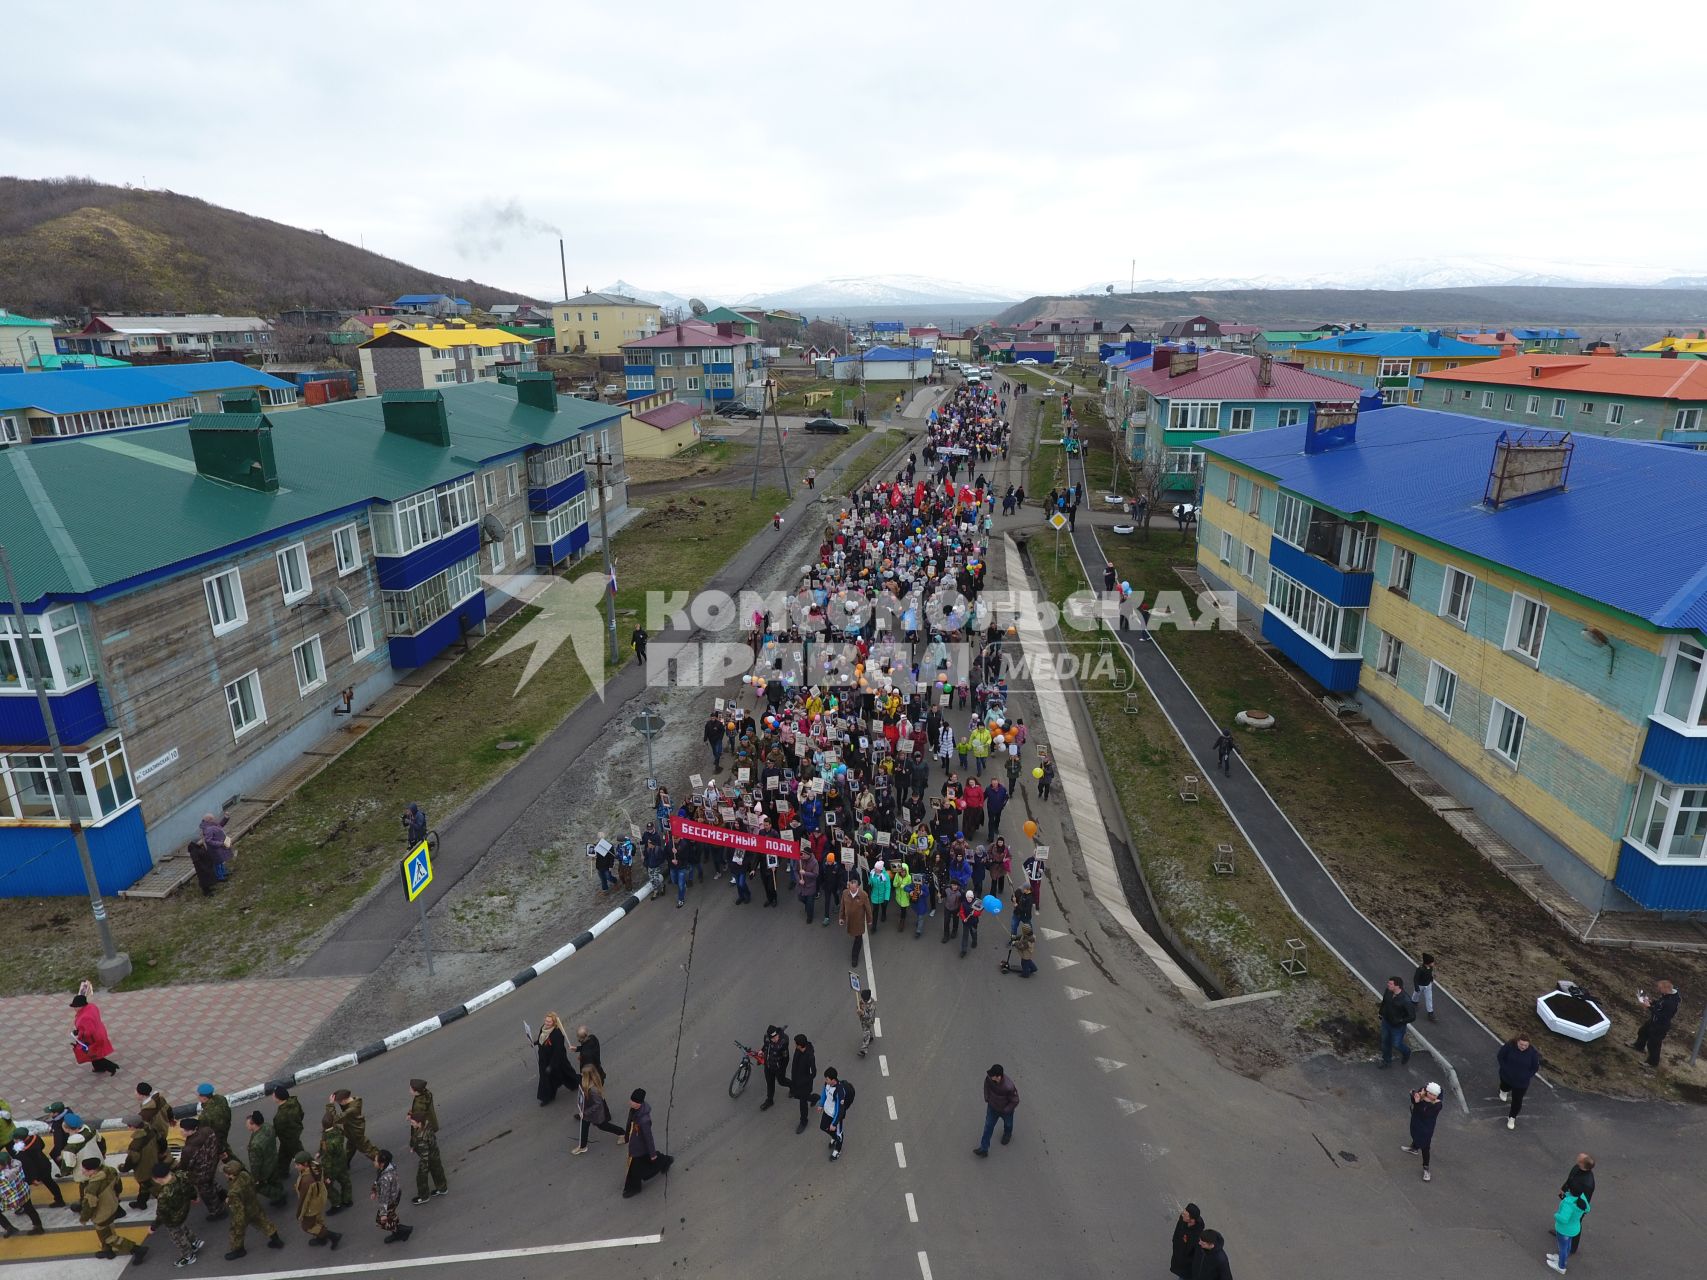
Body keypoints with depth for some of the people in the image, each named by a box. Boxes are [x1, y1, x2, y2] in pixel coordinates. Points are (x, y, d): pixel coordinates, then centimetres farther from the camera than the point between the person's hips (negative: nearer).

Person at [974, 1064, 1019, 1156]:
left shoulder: (1009, 1087, -44)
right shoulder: (989, 1078, -30)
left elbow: (1015, 1101, -26)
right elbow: (986, 1085, -3)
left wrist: (1005, 1110, -18)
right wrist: (987, 1098, 0)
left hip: (1006, 1110, -3)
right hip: (992, 1107, 3)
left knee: (1007, 1124, 29)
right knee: (988, 1127, 14)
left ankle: (1007, 1134, 62)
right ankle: (984, 1149, 31)